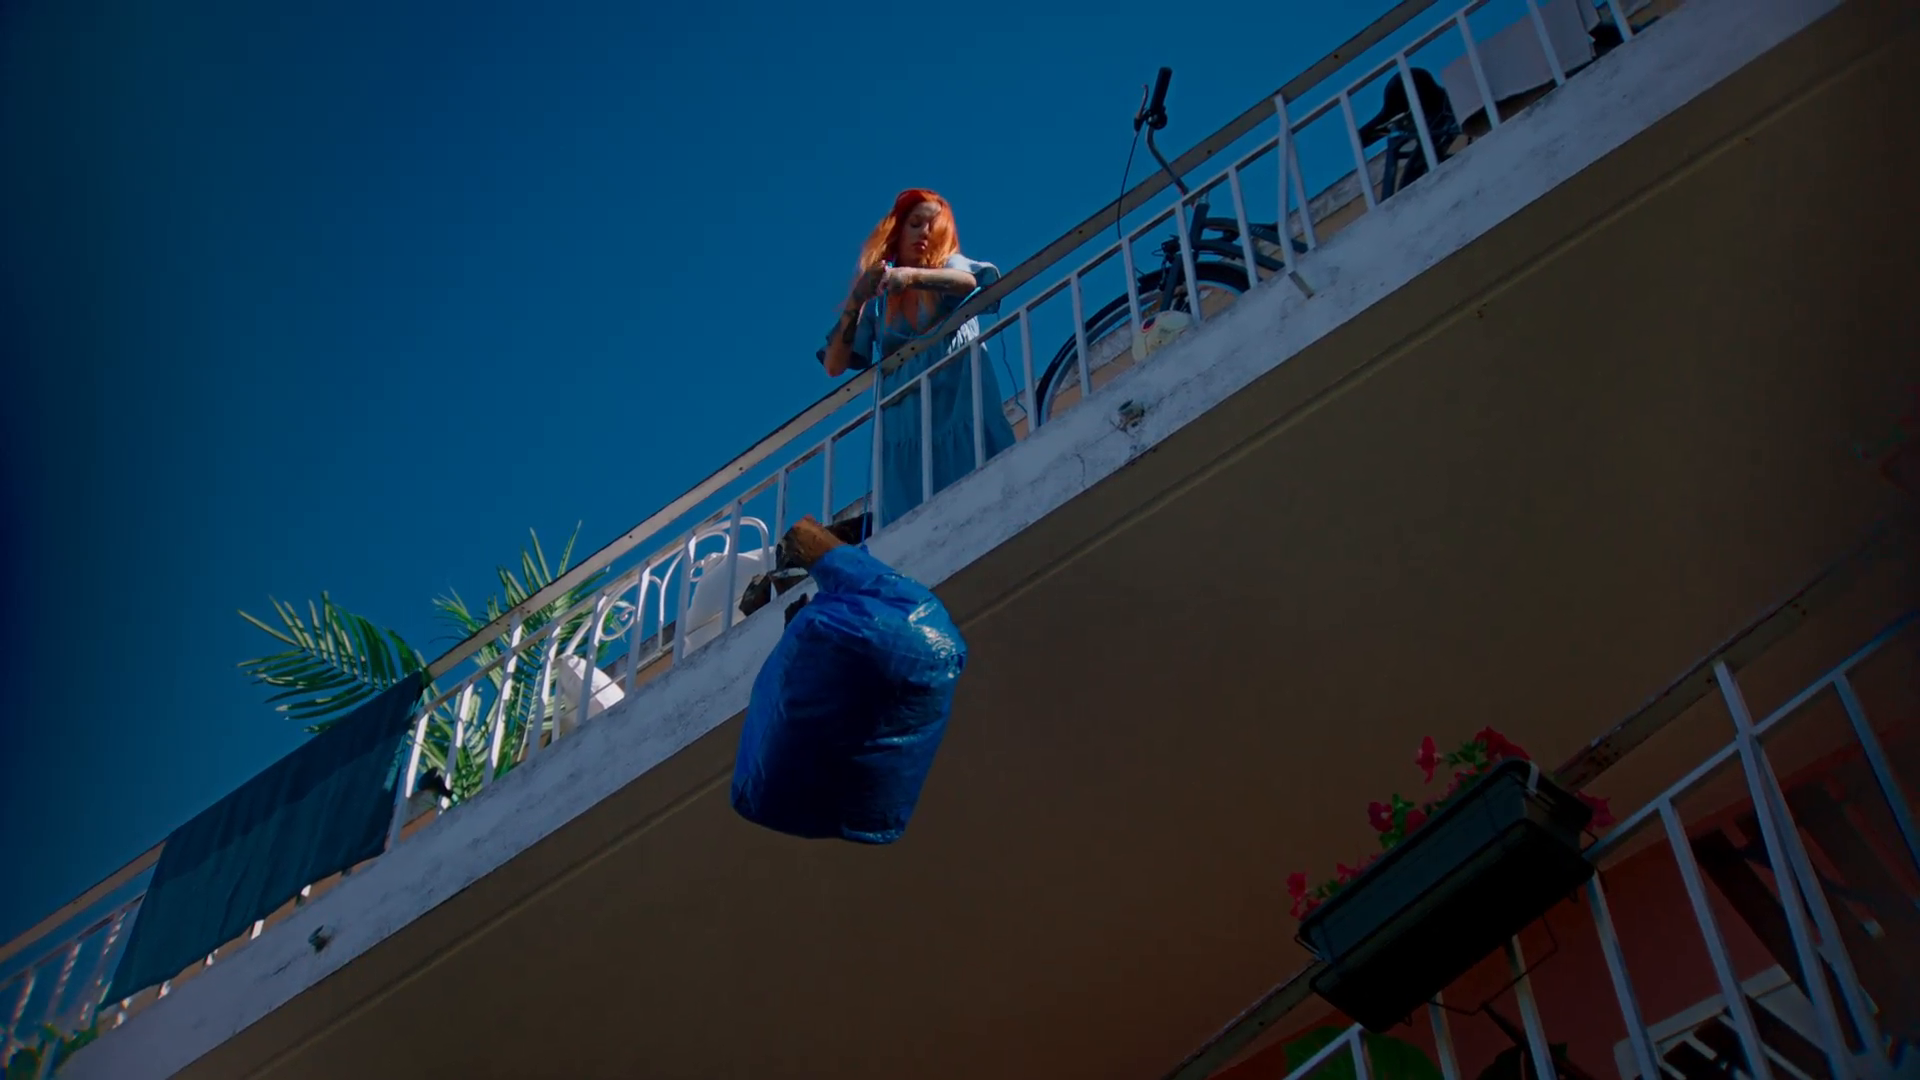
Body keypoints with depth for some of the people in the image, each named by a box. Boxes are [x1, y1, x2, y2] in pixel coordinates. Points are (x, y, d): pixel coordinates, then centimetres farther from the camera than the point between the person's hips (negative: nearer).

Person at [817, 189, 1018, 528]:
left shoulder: (951, 265, 12)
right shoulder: (877, 299, 14)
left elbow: (972, 281, -15)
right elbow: (834, 365, 8)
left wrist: (911, 276, -32)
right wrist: (855, 301, -3)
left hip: (961, 407, -2)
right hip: (905, 424, 2)